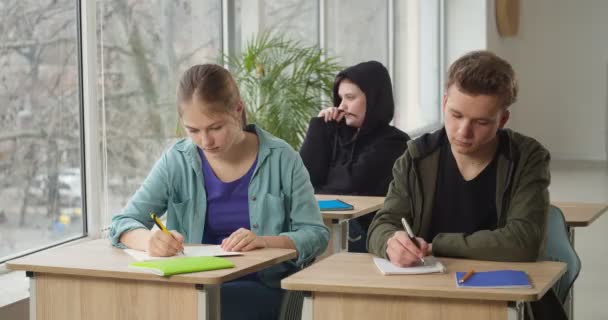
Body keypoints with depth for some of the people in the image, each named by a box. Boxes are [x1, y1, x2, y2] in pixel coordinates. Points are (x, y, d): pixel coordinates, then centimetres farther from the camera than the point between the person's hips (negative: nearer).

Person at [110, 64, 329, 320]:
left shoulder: (280, 158, -2)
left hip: (263, 286, -2)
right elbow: (122, 223, 0)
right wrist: (149, 239, -25)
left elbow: (316, 234, 0)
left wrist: (265, 242, -22)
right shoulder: (176, 162, 2)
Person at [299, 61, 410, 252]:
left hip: (360, 235, -5)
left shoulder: (392, 143, -1)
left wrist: (318, 191, 6)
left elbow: (352, 184, -12)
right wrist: (320, 126, 6)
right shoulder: (339, 134, 18)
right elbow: (304, 177, 6)